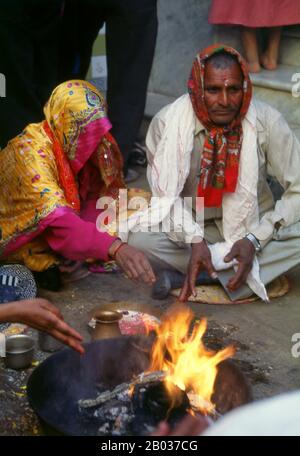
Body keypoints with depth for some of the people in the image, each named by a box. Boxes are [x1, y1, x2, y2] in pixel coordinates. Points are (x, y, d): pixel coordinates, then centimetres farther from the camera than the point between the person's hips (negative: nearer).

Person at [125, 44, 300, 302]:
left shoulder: (267, 122, -18)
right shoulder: (168, 122, -17)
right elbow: (166, 194, -12)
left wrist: (254, 240, -25)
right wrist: (195, 240, -28)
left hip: (251, 227, 1)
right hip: (191, 225, 0)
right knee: (138, 238, -29)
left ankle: (181, 273, -23)